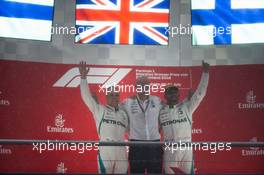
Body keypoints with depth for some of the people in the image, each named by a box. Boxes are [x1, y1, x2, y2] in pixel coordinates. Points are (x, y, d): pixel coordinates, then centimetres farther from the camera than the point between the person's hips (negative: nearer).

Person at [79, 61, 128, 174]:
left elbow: (129, 130, 27)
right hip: (105, 150, -5)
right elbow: (86, 96, -2)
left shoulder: (123, 114, 20)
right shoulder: (99, 110, 6)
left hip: (121, 151, 5)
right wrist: (83, 77, -8)